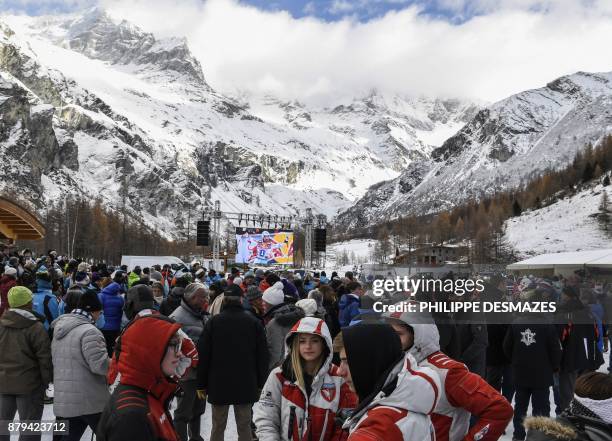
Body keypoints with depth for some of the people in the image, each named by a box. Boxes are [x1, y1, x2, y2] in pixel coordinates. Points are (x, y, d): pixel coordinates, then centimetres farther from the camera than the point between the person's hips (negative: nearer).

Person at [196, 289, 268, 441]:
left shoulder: (213, 321, -4)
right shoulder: (254, 322, -1)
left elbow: (203, 355, -2)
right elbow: (262, 356, 2)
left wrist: (201, 384, 6)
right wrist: (260, 383, 11)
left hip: (219, 384, 0)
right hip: (246, 385, 0)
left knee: (218, 427, 10)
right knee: (244, 427, 7)